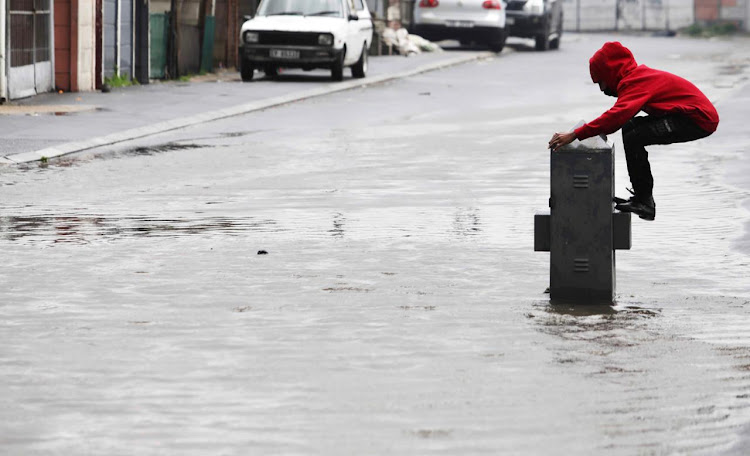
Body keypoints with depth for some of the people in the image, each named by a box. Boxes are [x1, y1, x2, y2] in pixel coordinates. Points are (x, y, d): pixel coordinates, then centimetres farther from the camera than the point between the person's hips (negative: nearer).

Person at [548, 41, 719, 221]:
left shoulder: (636, 82, -19)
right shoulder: (638, 76, 12)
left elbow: (618, 115, -33)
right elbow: (620, 115, 20)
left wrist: (575, 135, -36)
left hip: (699, 118, -10)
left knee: (633, 138, -20)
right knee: (630, 128, 13)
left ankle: (644, 202, -11)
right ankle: (641, 198, 14)